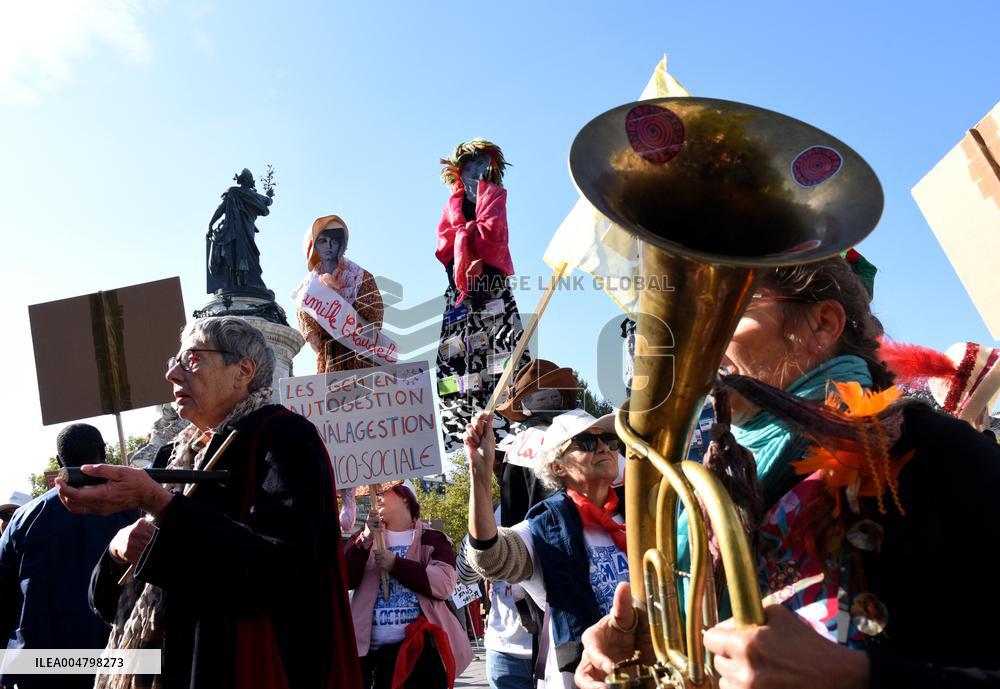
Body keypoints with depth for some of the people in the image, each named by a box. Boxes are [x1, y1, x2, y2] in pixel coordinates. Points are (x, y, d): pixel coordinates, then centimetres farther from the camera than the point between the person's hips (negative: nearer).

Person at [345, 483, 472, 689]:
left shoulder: (433, 540, 5)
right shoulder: (365, 538, 15)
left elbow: (444, 584, -11)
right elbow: (345, 580, -1)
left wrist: (395, 564, -14)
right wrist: (365, 540, -16)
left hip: (421, 648, -2)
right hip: (369, 648, 2)